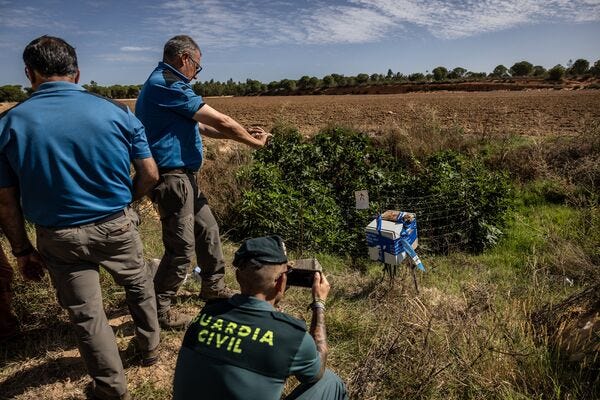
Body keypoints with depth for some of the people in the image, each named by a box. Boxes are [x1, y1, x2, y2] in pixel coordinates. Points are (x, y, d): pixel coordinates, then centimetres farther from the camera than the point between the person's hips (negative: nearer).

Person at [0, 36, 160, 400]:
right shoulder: (116, 112, -9)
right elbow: (150, 175, -6)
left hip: (60, 238, 0)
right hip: (116, 226, 0)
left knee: (86, 313, 15)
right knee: (139, 285, 26)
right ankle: (150, 348, 45)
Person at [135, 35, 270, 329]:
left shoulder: (163, 83, 16)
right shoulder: (167, 84, -16)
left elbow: (198, 126, 18)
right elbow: (220, 121, -16)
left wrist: (243, 134, 14)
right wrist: (253, 141, -1)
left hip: (183, 177, 11)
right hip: (172, 179, -11)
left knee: (207, 229, 20)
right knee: (181, 248, -2)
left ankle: (213, 286, 37)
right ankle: (157, 309, 15)